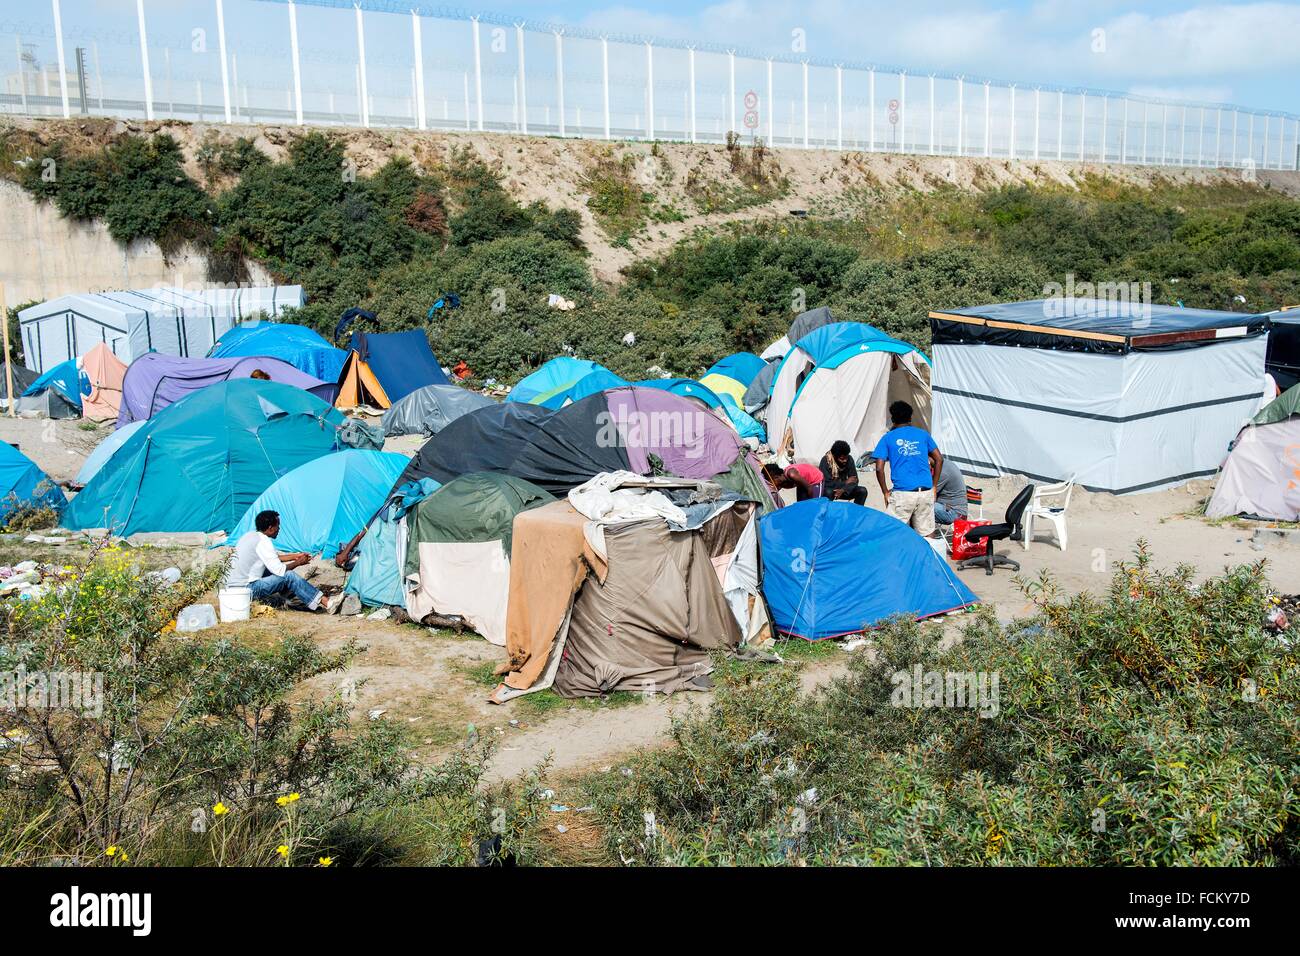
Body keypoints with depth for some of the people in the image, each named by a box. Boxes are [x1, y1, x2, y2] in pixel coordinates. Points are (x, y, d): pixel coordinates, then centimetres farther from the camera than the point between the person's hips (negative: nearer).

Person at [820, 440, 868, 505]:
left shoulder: (849, 459, -11)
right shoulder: (826, 461, -22)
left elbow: (855, 481, -11)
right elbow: (826, 484, -27)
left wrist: (843, 490, -29)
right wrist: (845, 482, -21)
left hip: (843, 489, 4)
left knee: (862, 491, -19)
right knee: (828, 492, -37)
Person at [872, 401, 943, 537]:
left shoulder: (887, 438, 5)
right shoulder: (923, 434, 12)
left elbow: (879, 468, -4)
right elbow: (939, 459, 10)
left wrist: (886, 492, 4)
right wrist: (934, 486, 14)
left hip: (902, 493, -3)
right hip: (926, 492, 3)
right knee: (927, 534, 9)